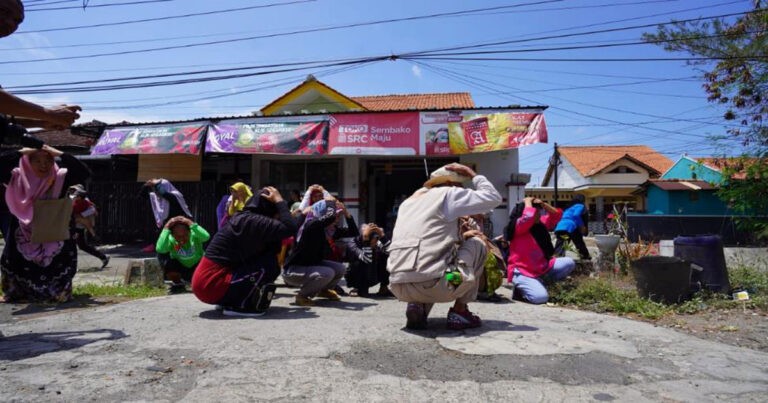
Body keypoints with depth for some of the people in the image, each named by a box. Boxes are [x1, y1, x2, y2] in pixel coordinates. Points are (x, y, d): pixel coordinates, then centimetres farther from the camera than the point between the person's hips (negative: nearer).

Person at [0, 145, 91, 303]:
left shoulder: (60, 178, -5)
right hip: (24, 241, 1)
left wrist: (59, 154, -20)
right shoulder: (17, 178, -2)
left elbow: (84, 172, -19)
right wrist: (22, 152, -17)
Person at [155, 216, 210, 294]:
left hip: (197, 268, -1)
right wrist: (166, 229, -38)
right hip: (180, 270, 1)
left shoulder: (194, 235, -23)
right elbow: (159, 249, -43)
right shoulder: (170, 240, -21)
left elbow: (206, 237, -46)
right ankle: (177, 284, 0)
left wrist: (192, 224, -42)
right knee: (163, 257, -26)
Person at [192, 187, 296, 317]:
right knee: (270, 266, -13)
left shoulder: (244, 218, 14)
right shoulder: (252, 220, -16)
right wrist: (279, 201, -10)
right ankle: (238, 305, -6)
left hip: (207, 280, 10)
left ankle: (229, 301, 11)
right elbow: (290, 228, -23)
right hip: (212, 284, -10)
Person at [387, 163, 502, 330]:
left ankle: (417, 306, 11)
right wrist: (473, 175, 20)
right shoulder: (447, 194, 5)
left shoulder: (408, 202, 26)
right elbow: (494, 198, 9)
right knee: (476, 244, 18)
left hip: (398, 287, 7)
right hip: (430, 284, -7)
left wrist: (459, 237, 32)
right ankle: (459, 312, 13)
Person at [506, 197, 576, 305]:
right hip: (522, 272, -9)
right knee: (541, 297, -29)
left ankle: (539, 284, 6)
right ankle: (521, 289, 5)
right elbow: (529, 216, -35)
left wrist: (542, 204, -1)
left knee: (569, 263, 0)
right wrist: (528, 202, -16)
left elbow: (557, 214, 13)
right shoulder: (518, 226, -16)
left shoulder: (541, 223, 9)